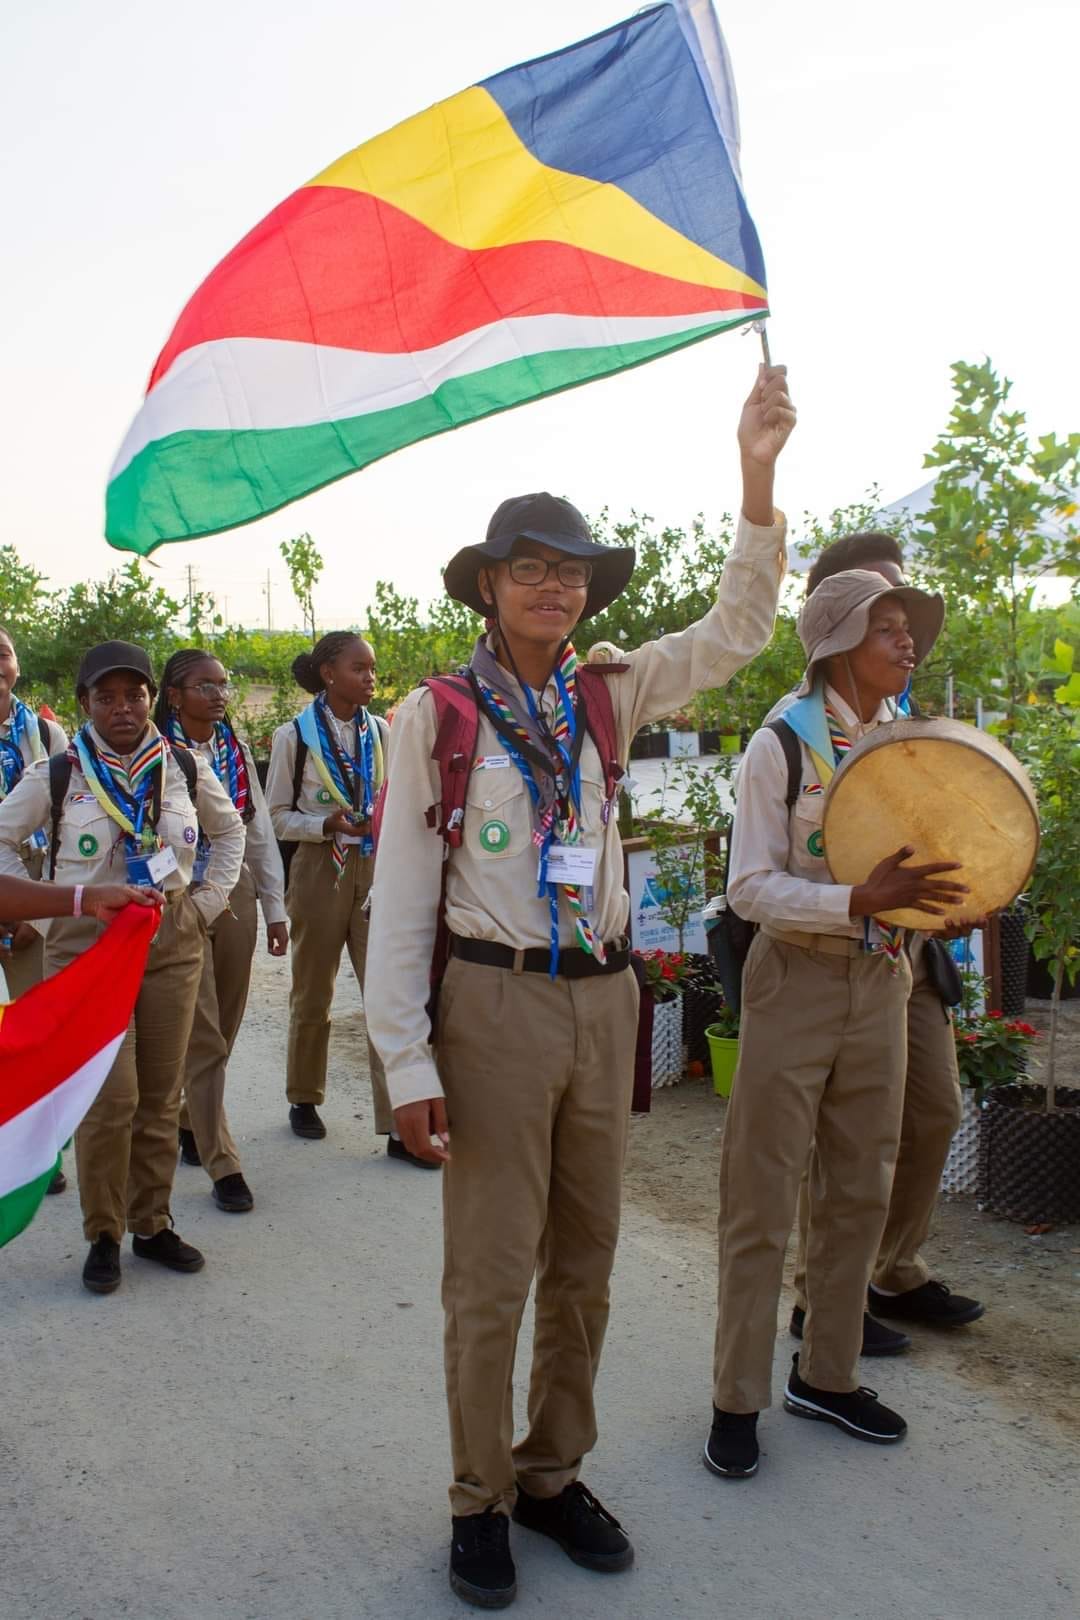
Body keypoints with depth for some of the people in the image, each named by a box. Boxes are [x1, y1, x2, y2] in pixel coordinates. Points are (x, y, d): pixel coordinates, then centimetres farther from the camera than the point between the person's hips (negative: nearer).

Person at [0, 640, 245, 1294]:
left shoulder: (186, 769, 3)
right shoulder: (57, 777, -3)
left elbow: (231, 830, 18)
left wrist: (208, 901, 9)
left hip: (173, 944, 3)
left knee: (161, 1096, 8)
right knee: (110, 1098, -7)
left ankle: (152, 1224, 23)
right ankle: (104, 1235, 10)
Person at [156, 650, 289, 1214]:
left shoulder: (236, 750, 9)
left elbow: (260, 831, 12)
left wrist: (274, 908, 10)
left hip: (235, 897, 5)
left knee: (223, 1029, 13)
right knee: (203, 1037, -2)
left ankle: (188, 1122, 35)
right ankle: (222, 1165, 6)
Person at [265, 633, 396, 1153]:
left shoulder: (380, 731, 4)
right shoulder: (295, 735, -2)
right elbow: (278, 816, -1)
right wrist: (328, 825, -17)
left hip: (377, 870, 2)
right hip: (320, 871, -1)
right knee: (313, 995, 13)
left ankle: (398, 1124, -1)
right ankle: (304, 1100, 33)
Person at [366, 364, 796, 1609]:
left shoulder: (608, 699, 6)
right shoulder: (435, 716, -6)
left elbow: (735, 632, 1)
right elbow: (400, 898, -7)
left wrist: (757, 479, -11)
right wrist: (406, 1061, -10)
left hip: (605, 1003, 5)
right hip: (498, 1005, -4)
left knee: (583, 1264, 15)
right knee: (489, 1274, 5)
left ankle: (554, 1474, 34)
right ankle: (480, 1501, 26)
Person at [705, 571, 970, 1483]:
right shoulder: (782, 745, -11)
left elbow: (921, 861, 15)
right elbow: (751, 887, -15)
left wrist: (937, 902, -7)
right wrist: (862, 901, -27)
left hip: (883, 980, 6)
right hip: (797, 978, -6)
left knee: (859, 1191, 15)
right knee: (763, 1196, 2)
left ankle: (827, 1375, 32)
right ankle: (738, 1400, 16)